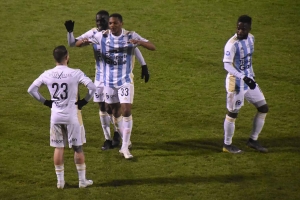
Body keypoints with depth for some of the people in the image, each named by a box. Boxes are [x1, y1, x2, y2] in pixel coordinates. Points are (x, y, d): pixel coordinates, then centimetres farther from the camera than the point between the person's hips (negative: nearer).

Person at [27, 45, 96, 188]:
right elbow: (92, 87, -18)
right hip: (71, 117, -3)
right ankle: (82, 180, 14)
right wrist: (84, 101, -3)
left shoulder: (47, 74, -3)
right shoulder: (75, 73, -12)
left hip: (55, 116, 3)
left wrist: (45, 102, 10)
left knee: (58, 148, 11)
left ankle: (60, 181, 14)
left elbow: (31, 89, 2)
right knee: (78, 148, 9)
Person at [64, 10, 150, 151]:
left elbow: (134, 48, -6)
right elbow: (72, 43, 2)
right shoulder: (93, 34, -2)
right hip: (100, 75, 4)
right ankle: (107, 138, 19)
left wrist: (144, 66, -7)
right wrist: (70, 31, -17)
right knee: (102, 107, 7)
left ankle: (117, 133, 16)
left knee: (109, 107, -9)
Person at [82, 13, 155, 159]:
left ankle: (125, 148, -8)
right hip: (109, 80, 3)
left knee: (126, 111, -13)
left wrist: (138, 42, -34)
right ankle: (126, 140, 34)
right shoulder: (102, 36, -5)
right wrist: (84, 41, -28)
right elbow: (77, 44, -2)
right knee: (116, 112, 14)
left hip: (125, 80, -3)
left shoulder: (131, 36, -8)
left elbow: (152, 47, -13)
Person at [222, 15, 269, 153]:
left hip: (249, 80, 8)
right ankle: (227, 145, 17)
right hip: (236, 82, -8)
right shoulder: (232, 44, -21)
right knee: (233, 113, 0)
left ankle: (253, 140, 22)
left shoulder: (250, 38, 3)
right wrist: (244, 78, -37)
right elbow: (227, 65, -29)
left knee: (263, 108, 11)